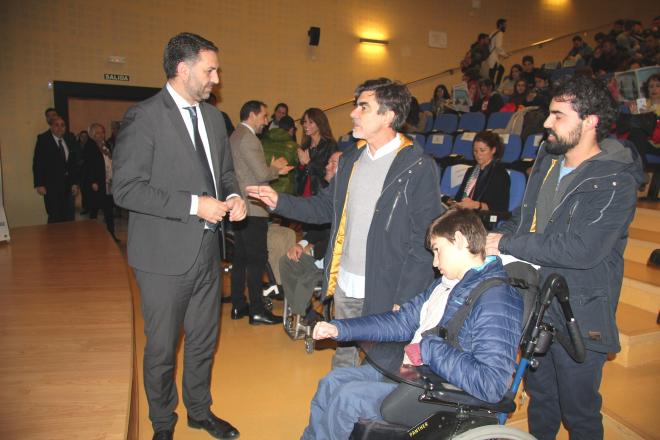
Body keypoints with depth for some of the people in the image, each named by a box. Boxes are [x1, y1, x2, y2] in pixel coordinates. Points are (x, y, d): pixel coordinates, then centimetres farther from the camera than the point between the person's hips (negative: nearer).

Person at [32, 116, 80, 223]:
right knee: (55, 218, 0)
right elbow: (37, 163, -5)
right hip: (52, 186, -3)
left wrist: (75, 183, 6)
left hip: (68, 185, 4)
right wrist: (39, 185, -10)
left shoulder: (70, 140, 7)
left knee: (69, 217, 4)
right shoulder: (43, 140, -4)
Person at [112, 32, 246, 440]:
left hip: (207, 250, 6)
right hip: (166, 254, -6)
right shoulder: (144, 116, -13)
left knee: (204, 341, 20)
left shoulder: (213, 116, 9)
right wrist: (194, 204, -22)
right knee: (163, 348, 12)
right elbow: (126, 188, -18)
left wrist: (232, 196, -4)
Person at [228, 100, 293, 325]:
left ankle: (238, 305, 21)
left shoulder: (236, 136, 17)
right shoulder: (248, 138, -15)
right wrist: (276, 168, 0)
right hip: (253, 208, -10)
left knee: (240, 258, 13)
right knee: (257, 259, -4)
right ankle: (257, 310, 2)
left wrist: (274, 169, 10)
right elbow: (262, 174, -19)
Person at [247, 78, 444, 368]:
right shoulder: (351, 159, 9)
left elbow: (424, 242, -14)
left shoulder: (418, 167, -13)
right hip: (344, 286, 6)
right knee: (343, 362, 21)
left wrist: (403, 301, -17)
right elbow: (325, 207, 15)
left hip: (385, 293, -6)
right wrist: (280, 202, 2)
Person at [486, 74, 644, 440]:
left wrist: (506, 244, -21)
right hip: (535, 305, 7)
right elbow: (524, 217, 14)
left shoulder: (616, 182, -19)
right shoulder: (547, 158, 5)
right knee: (540, 398, 26)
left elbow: (581, 249, -29)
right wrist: (492, 237, -6)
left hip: (579, 317, -6)